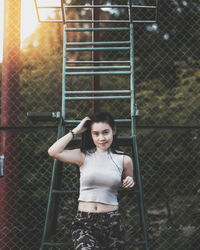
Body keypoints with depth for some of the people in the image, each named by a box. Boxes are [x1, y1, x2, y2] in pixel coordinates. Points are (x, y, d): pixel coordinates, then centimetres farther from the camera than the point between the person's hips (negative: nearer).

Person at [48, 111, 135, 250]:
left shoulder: (124, 160, 5)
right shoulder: (84, 156, 2)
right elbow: (53, 152, -12)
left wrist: (130, 183, -1)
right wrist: (75, 131, -4)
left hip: (112, 222, 2)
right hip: (84, 222, -2)